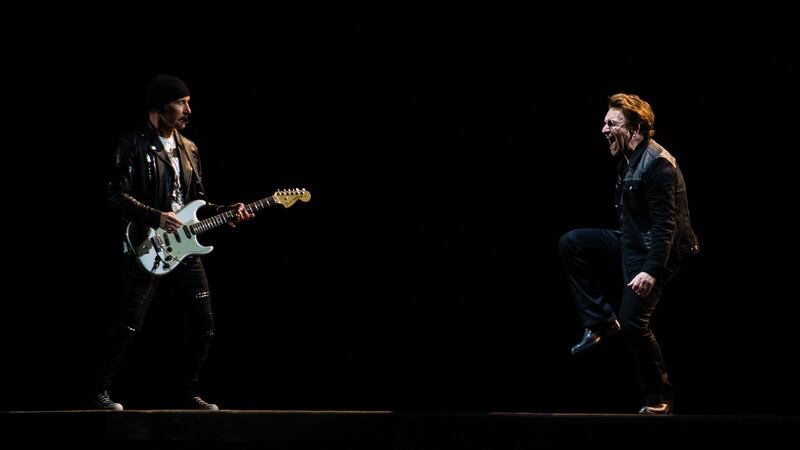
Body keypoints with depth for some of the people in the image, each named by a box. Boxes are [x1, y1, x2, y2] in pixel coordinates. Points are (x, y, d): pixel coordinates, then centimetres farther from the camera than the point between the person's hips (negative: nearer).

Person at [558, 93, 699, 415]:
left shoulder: (658, 165, -22)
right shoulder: (629, 160, 7)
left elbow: (665, 225, -26)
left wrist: (650, 270, -33)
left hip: (656, 251, -10)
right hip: (632, 242, 10)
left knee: (633, 321, -13)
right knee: (571, 244, 2)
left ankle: (659, 397, 5)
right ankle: (600, 321, 5)